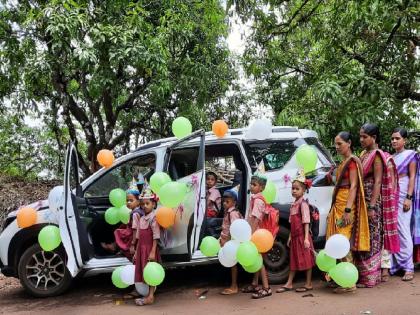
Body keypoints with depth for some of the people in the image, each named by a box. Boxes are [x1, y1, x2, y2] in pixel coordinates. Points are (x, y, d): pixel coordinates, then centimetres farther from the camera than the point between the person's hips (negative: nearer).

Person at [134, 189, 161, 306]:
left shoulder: (153, 218, -12)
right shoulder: (142, 218, 11)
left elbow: (156, 236, -17)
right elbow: (139, 237, 13)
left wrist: (153, 252, -21)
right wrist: (136, 252, 13)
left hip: (150, 249, -7)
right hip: (141, 248, 7)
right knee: (143, 272, 12)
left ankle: (150, 296, 6)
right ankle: (146, 294, 22)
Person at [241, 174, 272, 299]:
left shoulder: (258, 200, -15)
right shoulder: (255, 199, 14)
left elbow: (256, 219, -23)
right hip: (253, 233, 9)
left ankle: (266, 288, -3)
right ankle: (255, 284, 26)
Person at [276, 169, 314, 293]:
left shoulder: (303, 203, -12)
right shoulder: (294, 204, 12)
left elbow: (306, 222, -16)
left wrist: (306, 238, -20)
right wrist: (290, 236, 15)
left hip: (302, 236, -8)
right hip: (295, 236, 8)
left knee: (306, 260, 4)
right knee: (294, 260, 14)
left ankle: (308, 284, 15)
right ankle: (289, 284, 21)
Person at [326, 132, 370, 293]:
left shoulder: (352, 161, -8)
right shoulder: (343, 162, 18)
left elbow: (354, 186, -15)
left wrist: (348, 210, -22)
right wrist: (334, 209, 19)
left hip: (346, 204, -9)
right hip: (338, 204, 9)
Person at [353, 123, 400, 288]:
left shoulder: (376, 155, -10)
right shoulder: (363, 154, 14)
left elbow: (378, 182, -15)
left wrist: (372, 206, -20)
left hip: (372, 201, -8)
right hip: (361, 201, 8)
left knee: (370, 239, -2)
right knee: (362, 238, 11)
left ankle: (369, 278, 6)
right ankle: (363, 274, 20)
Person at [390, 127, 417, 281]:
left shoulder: (410, 155, 3)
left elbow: (412, 177, -3)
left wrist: (409, 198, -12)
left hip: (402, 196, -5)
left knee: (403, 231, -8)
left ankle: (408, 267, -3)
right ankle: (395, 264, 8)